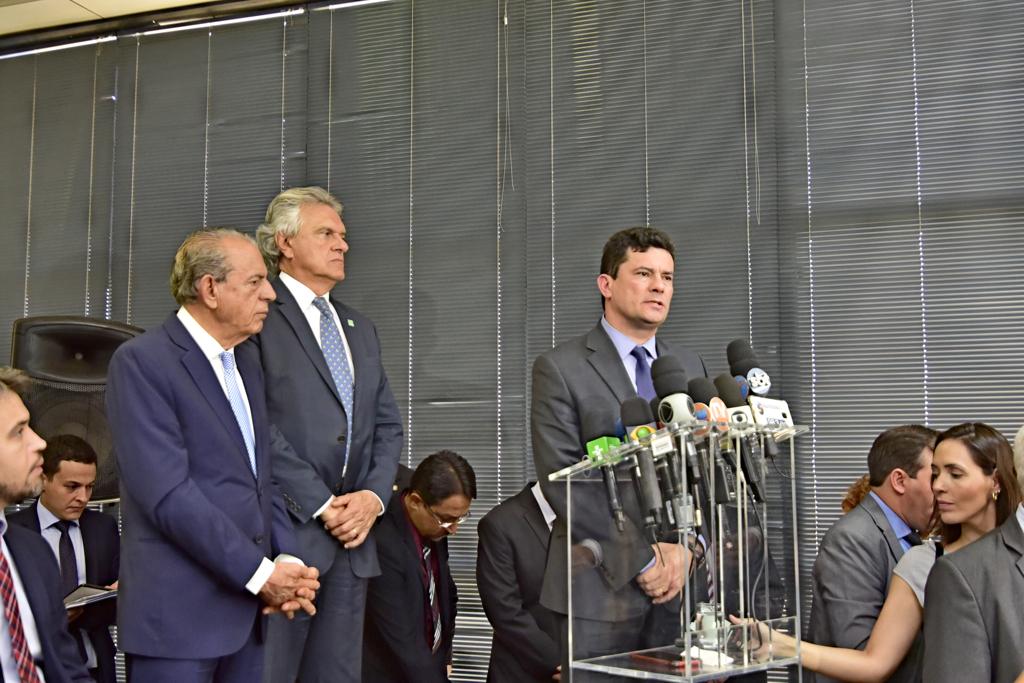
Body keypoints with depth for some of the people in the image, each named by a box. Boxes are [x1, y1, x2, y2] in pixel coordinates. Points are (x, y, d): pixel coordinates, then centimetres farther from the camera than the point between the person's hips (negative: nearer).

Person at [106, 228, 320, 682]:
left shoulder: (248, 372, 16)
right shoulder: (141, 362, -10)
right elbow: (168, 494, -17)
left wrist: (286, 562, -1)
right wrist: (261, 573, -15)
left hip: (248, 611, 7)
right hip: (178, 612, -7)